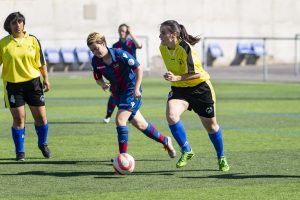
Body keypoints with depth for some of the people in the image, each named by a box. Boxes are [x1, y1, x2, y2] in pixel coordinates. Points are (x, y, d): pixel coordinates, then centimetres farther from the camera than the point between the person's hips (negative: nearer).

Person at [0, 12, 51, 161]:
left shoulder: (32, 41, 4)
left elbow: (41, 62, 9)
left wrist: (46, 79, 3)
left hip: (33, 82, 2)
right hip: (13, 84, -2)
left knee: (41, 117, 3)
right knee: (18, 119, -3)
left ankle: (43, 144, 28)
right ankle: (20, 151, 9)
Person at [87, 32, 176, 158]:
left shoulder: (120, 54, -22)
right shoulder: (95, 61, -6)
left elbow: (139, 69, -17)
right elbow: (98, 78, 9)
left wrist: (136, 89, -22)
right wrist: (102, 84, -15)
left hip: (131, 90, -7)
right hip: (118, 93, 7)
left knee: (120, 120, -21)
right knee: (140, 124, 13)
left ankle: (123, 155, -16)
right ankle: (165, 141, 33)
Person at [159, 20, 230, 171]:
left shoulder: (185, 48, -25)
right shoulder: (163, 48, -5)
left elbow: (197, 74, -26)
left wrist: (177, 78, -35)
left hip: (200, 87, -5)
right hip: (179, 89, 5)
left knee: (210, 125, 9)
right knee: (171, 115, -25)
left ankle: (221, 157, 32)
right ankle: (186, 151, -10)